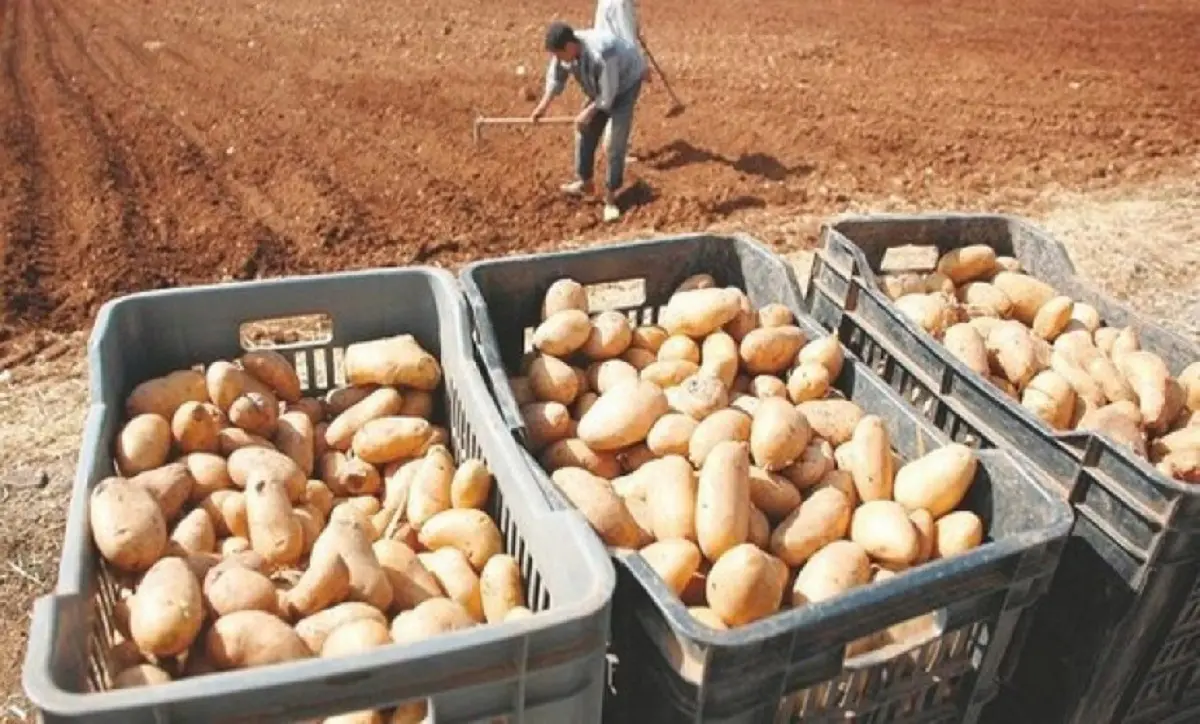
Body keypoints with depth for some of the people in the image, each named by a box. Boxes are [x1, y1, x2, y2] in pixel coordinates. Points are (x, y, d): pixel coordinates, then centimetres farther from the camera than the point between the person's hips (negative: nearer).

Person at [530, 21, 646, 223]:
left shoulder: (601, 54, -42)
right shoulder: (565, 50, -21)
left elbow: (608, 95, -31)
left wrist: (589, 112, -20)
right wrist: (543, 106, -10)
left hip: (626, 81, -7)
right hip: (601, 87, 7)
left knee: (616, 141, -12)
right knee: (586, 130, 9)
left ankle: (610, 195, -4)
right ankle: (585, 181, 27)